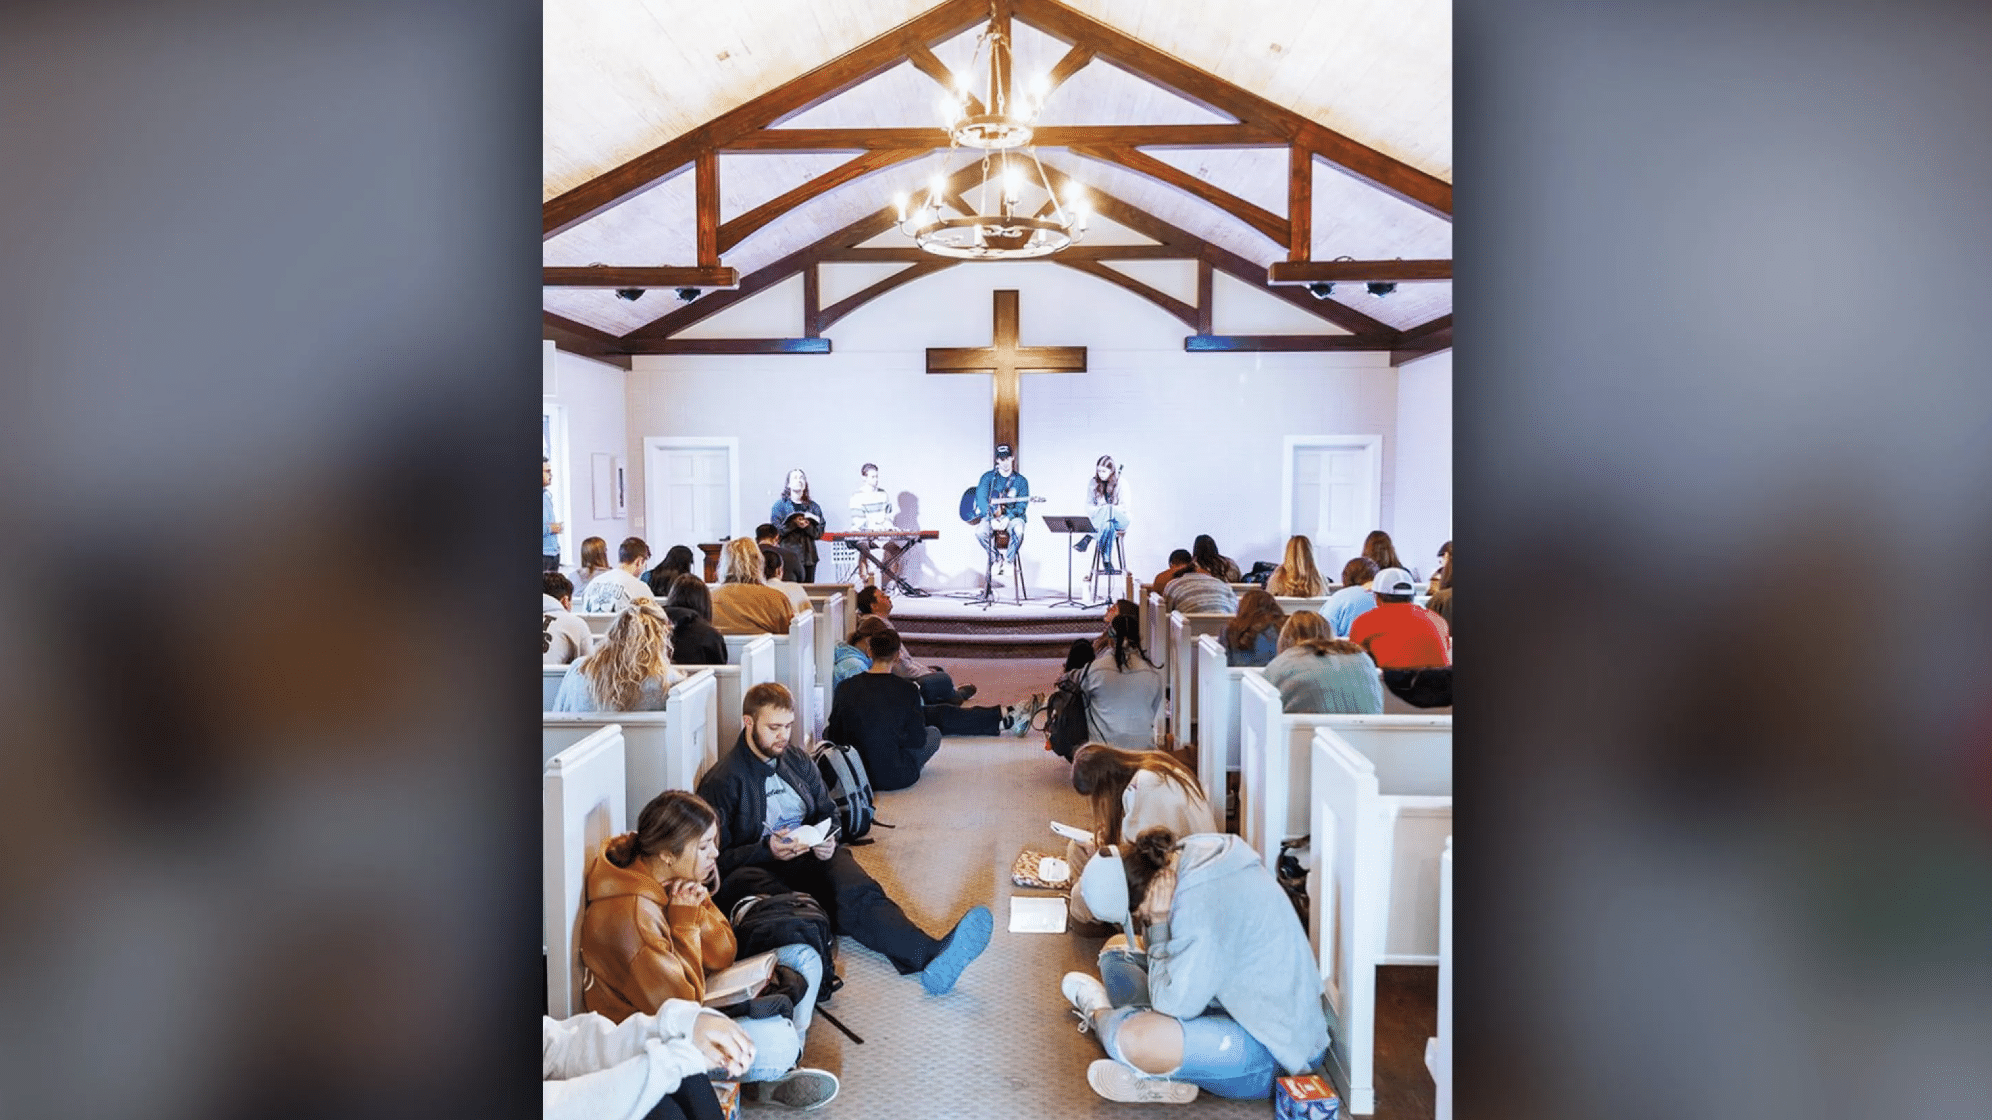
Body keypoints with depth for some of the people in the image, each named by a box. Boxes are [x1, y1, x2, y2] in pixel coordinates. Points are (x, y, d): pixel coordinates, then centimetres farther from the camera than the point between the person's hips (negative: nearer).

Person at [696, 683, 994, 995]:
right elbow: (717, 859, -5)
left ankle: (933, 955, -58)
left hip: (813, 855, 5)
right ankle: (935, 957, -56)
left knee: (857, 890, -32)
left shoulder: (797, 762, 18)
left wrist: (827, 840, 2)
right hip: (764, 870, -5)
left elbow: (828, 812, 25)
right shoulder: (722, 782, -1)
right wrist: (766, 850, -20)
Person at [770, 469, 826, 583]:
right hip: (788, 556, -3)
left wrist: (808, 526, -12)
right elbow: (775, 530, -5)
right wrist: (794, 523, -15)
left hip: (808, 556, 3)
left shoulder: (813, 507, 15)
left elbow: (820, 532, 6)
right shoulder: (780, 505, 7)